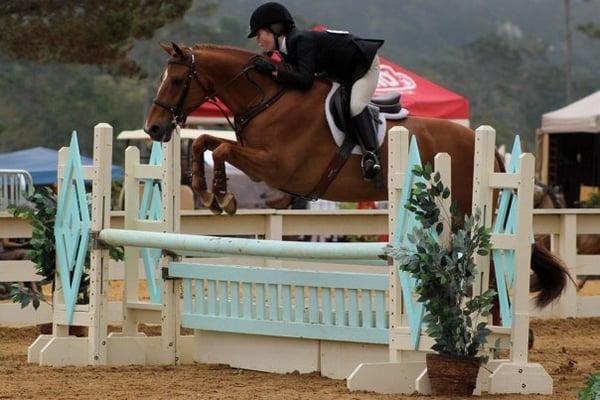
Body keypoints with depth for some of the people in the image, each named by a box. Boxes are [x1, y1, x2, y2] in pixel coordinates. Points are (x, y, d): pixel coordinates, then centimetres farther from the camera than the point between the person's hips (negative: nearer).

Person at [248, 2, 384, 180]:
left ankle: (370, 152, -32)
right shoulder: (287, 47, -2)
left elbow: (305, 81, -39)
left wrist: (273, 70, -37)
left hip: (364, 63, -11)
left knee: (356, 105, -28)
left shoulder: (301, 40, -31)